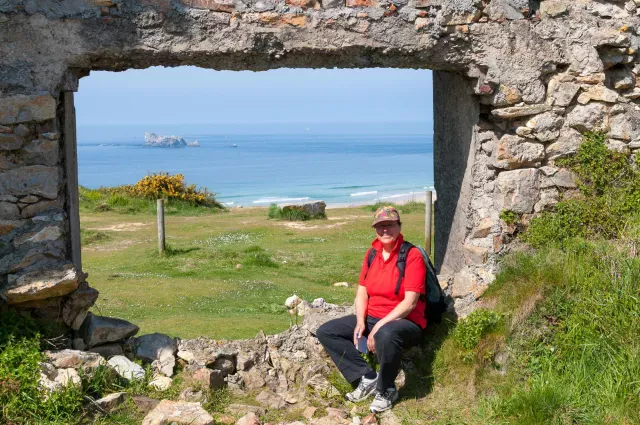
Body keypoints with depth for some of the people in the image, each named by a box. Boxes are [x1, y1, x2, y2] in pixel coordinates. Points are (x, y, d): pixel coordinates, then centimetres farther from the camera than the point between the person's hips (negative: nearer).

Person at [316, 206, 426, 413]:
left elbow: (410, 302, -21)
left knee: (386, 336, -42)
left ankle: (386, 391, -15)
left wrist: (379, 326, -26)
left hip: (405, 322, -7)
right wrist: (360, 322, -11)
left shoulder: (412, 255, -15)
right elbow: (362, 292, 8)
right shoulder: (372, 254, 6)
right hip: (371, 318, 7)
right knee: (325, 332, -5)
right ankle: (368, 378, -8)